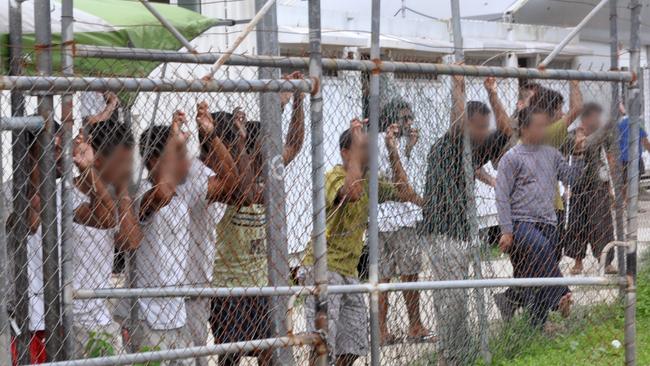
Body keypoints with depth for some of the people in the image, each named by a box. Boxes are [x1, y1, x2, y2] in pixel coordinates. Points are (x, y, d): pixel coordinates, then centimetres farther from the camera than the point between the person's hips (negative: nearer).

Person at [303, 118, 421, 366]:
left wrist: (392, 151, 5)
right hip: (324, 268, -9)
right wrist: (358, 148, -26)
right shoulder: (334, 177, -13)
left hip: (349, 271, 9)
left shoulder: (368, 181, 13)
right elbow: (352, 192, -35)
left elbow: (404, 193, 11)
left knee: (352, 345, 10)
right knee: (323, 342, -13)